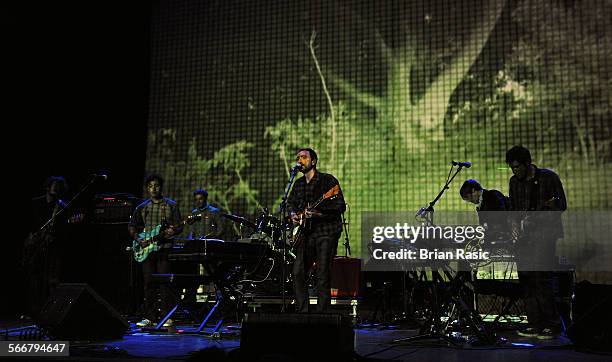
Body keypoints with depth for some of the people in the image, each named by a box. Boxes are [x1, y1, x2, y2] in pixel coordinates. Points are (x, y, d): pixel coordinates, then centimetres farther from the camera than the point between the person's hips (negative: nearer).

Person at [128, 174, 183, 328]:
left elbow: (179, 227, 3)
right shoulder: (142, 207, 12)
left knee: (164, 283, -6)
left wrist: (172, 231, -19)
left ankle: (167, 317, 0)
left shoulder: (171, 205, 4)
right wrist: (138, 239, 0)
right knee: (148, 283, 6)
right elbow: (131, 226, 16)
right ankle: (150, 316, 13)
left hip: (164, 248, -3)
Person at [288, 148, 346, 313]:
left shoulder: (328, 180, -5)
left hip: (327, 232, -6)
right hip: (306, 233, 6)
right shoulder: (298, 184, 15)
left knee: (323, 275, -7)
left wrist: (317, 213, -21)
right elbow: (291, 202, 28)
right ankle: (302, 312, 11)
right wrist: (293, 213, 5)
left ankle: (322, 313, 1)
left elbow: (340, 207, -11)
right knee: (298, 273, 1)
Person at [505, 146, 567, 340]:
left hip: (544, 233, -5)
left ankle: (552, 324, -4)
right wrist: (514, 223, 2)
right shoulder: (514, 182, 14)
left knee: (541, 277, -14)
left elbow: (562, 205, 0)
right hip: (524, 235, 6)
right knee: (525, 278, 2)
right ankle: (535, 324, 9)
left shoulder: (549, 177, -1)